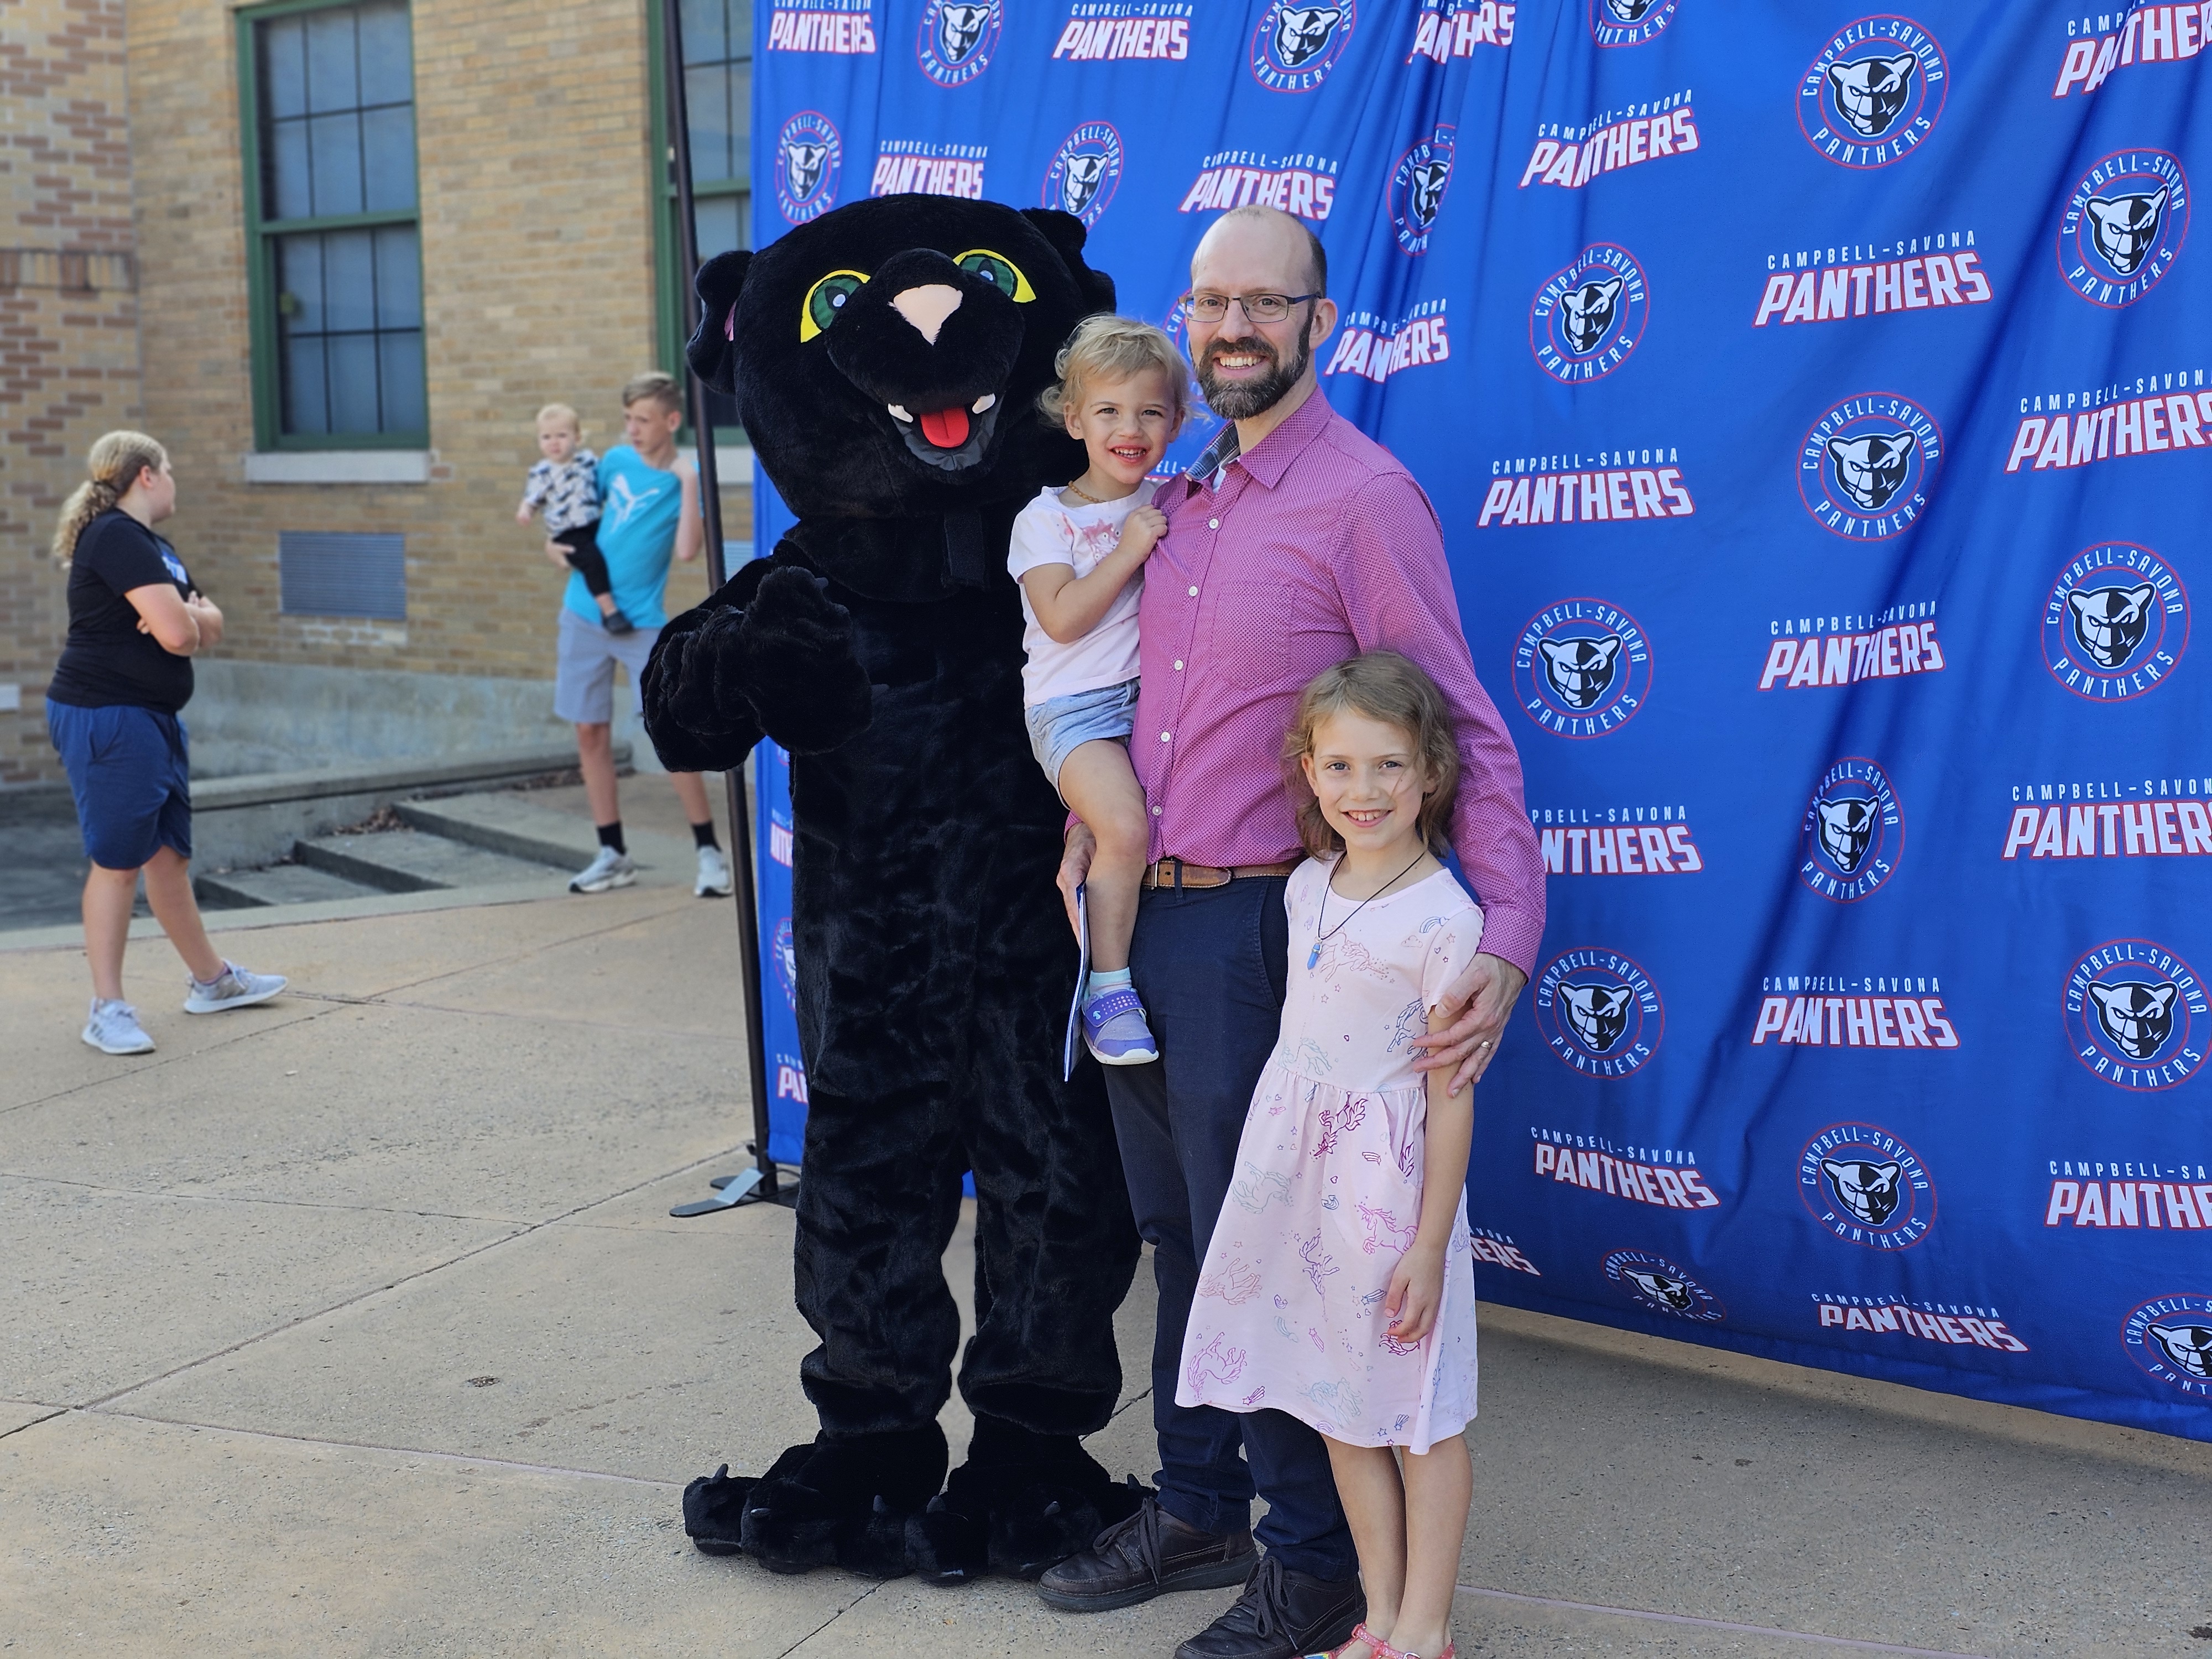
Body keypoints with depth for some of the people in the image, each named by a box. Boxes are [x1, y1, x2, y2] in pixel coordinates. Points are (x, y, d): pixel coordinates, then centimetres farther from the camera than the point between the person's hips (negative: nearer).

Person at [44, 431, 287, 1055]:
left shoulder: (153, 545, 18)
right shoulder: (116, 537, -15)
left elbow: (209, 627, 14)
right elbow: (178, 634, -23)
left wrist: (189, 616, -9)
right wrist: (187, 616, 1)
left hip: (154, 718, 10)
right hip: (106, 718, -10)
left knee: (170, 853, 17)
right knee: (119, 859, -7)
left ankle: (211, 980, 27)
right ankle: (108, 1009, -1)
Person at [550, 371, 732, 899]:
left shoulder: (683, 482, -8)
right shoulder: (617, 460, 5)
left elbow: (687, 551, -23)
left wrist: (688, 484, -25)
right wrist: (556, 542, 4)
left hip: (641, 623, -5)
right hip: (583, 614, 5)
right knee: (590, 733, 6)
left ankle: (710, 853, 0)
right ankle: (613, 855, 16)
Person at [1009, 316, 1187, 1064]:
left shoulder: (1172, 507, 12)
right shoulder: (1046, 518, 0)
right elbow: (1062, 618, -12)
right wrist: (1128, 550, -15)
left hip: (1156, 694, 5)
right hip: (1075, 706, -5)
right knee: (1126, 828, -25)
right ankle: (1109, 989, -11)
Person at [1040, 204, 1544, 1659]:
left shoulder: (1365, 498, -13)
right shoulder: (1179, 504, 10)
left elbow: (1464, 733, -17)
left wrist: (1508, 939, -27)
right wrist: (1089, 828, 8)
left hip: (1253, 931, -7)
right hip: (1141, 920, 7)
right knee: (1179, 1236, 17)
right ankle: (1197, 1512, 34)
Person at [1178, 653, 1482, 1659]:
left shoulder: (1443, 919, -16)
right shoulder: (1308, 885, 4)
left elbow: (1451, 1095, -14)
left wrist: (1429, 1244, -13)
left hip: (1385, 1177, -7)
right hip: (1292, 1162, 7)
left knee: (1416, 1411, 6)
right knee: (1337, 1409, 14)